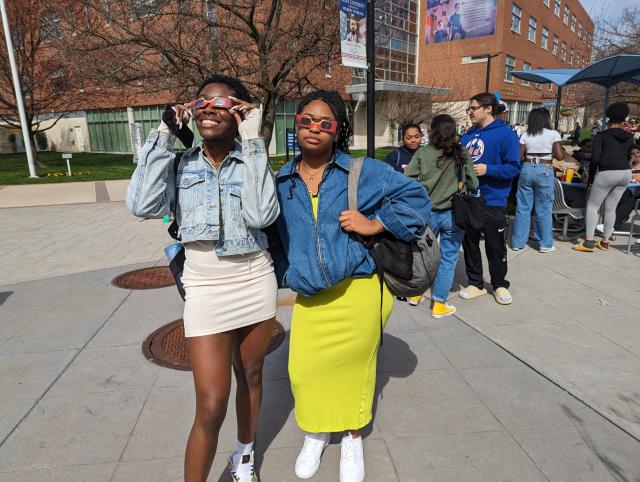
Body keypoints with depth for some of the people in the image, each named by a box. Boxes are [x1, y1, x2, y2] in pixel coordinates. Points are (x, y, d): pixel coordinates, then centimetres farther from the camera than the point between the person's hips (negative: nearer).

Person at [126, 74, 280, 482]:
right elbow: (143, 205, -19)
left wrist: (252, 142, -19)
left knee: (250, 375, 19)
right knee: (211, 406, -4)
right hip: (205, 290, -1)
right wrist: (163, 136, -13)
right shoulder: (179, 165, 0)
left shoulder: (252, 161, -3)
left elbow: (262, 214, -22)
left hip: (256, 284, 1)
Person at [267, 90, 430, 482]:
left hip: (359, 293, -2)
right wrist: (286, 274, 10)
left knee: (355, 367, 13)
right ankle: (316, 434, 40)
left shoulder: (364, 172, -3)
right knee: (305, 370, 5)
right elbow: (271, 236, 17)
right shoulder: (281, 182, 6)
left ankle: (353, 439, 43)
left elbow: (416, 197, -2)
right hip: (309, 299, 3)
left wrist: (374, 224, -12)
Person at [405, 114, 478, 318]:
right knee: (448, 259, 9)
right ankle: (439, 305, 15)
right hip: (453, 214, -1)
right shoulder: (462, 154, -5)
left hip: (427, 213, 1)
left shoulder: (422, 153, -6)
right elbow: (473, 185, -1)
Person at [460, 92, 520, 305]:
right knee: (469, 243, 12)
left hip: (492, 201, -5)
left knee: (495, 247, 7)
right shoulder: (468, 135, 9)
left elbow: (513, 167, -14)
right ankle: (475, 283, 27)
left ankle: (500, 285, 26)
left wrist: (487, 170, -24)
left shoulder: (506, 134, -9)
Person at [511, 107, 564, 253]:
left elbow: (519, 156, 2)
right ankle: (546, 244, 13)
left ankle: (518, 242, 12)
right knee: (544, 209, 5)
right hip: (544, 171, -2)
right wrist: (562, 150, 13)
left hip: (527, 170, 3)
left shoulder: (525, 135, 3)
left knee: (522, 208, 8)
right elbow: (560, 156, -8)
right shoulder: (553, 134, -5)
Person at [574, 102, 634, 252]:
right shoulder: (629, 137, 16)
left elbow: (595, 159, -6)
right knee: (611, 208, 13)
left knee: (592, 206, 4)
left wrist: (590, 180, -1)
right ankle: (605, 242, 18)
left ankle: (589, 242, -4)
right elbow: (628, 156, 22)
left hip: (607, 173, -5)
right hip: (626, 173, 5)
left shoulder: (601, 136, 2)